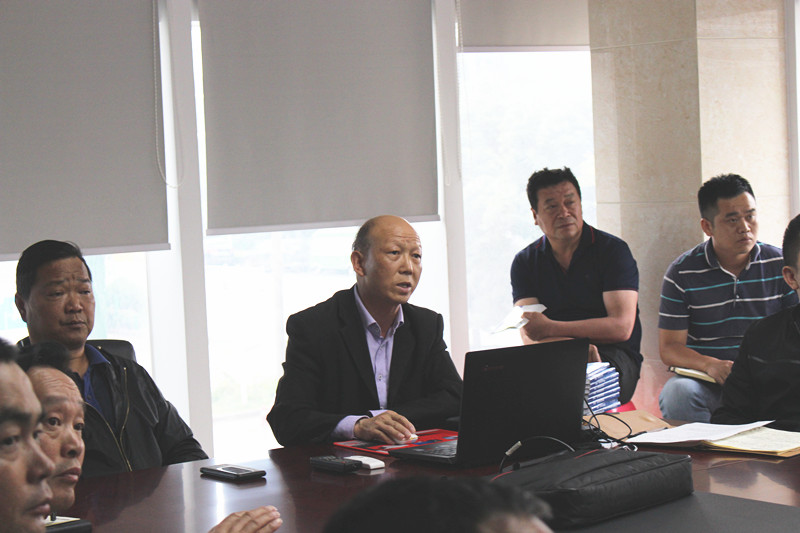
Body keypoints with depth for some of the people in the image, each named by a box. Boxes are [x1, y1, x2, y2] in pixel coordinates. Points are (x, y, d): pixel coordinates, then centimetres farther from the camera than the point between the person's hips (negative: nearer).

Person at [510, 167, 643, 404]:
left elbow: (621, 327, -11)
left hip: (613, 354, -2)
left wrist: (550, 328, -17)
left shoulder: (613, 249, 0)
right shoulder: (524, 262, 9)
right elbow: (529, 334, -4)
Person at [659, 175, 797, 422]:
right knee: (676, 393, -33)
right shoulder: (682, 273, 0)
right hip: (705, 382, -1)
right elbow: (669, 348, -2)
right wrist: (710, 365, -23)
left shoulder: (780, 265, 5)